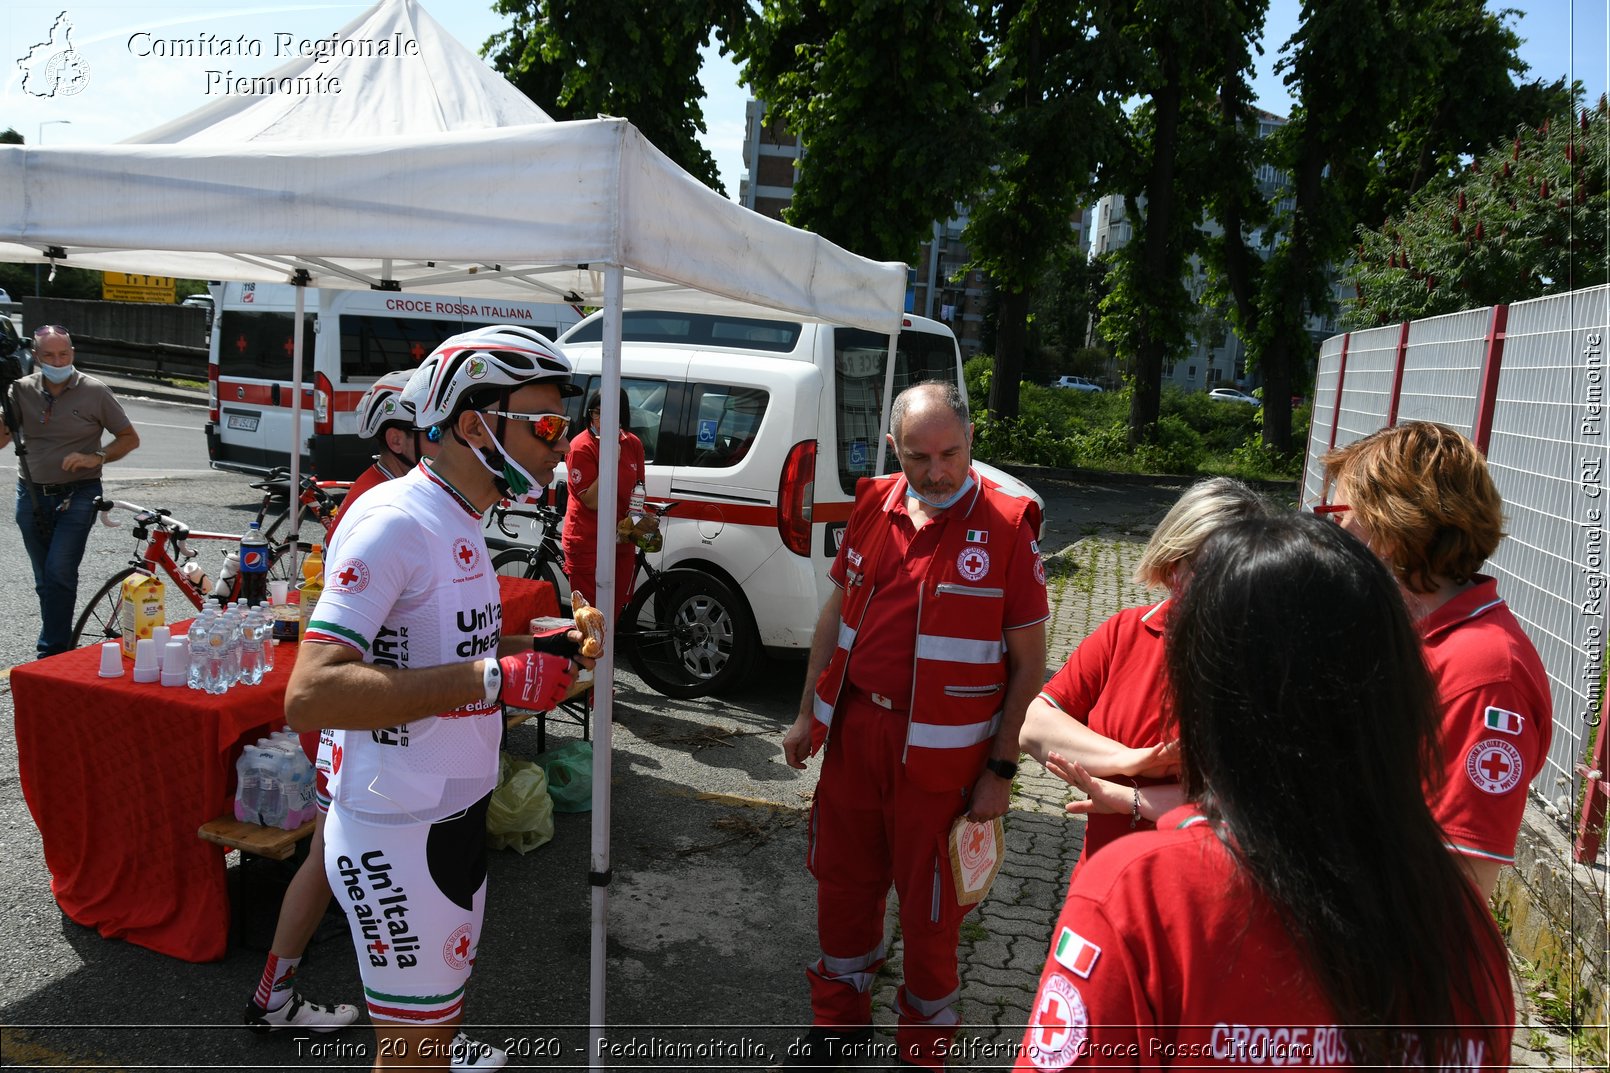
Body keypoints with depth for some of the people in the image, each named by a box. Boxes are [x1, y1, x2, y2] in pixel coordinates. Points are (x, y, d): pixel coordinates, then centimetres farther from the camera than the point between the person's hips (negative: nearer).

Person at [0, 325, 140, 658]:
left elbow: (130, 438, 2)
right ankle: (59, 647, 23)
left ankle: (51, 654, -10)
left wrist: (97, 457, -14)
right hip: (31, 496, 4)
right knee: (44, 580, 11)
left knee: (59, 574, -15)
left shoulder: (94, 391, -4)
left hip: (77, 496, -4)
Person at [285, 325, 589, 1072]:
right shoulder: (394, 521, -22)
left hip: (457, 813, 9)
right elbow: (309, 696, -30)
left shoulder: (461, 524, 8)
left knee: (443, 1010, 25)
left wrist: (533, 648, 5)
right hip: (398, 835, -9)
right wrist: (495, 678, -32)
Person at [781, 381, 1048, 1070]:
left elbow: (1029, 662, -8)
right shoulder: (873, 507, 2)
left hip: (941, 751, -4)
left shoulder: (1006, 526, -12)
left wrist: (1001, 769, -9)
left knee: (929, 905, 10)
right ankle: (840, 1015, 42)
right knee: (842, 880, 19)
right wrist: (808, 714, 12)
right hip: (854, 729, 5)